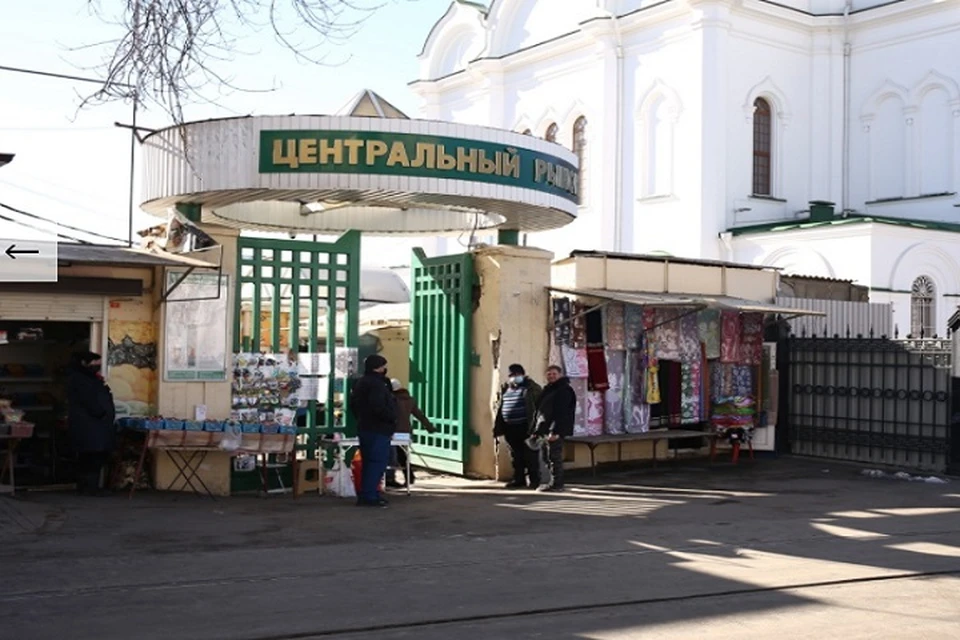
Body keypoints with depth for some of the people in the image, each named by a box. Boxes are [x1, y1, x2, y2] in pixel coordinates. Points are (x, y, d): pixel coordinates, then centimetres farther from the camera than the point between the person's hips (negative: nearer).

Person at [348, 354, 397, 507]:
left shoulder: (362, 382, 16)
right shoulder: (376, 384, -17)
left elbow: (353, 404, 23)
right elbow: (378, 407, -26)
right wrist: (392, 418, -13)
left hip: (365, 427, 11)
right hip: (378, 429, -10)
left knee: (369, 462, 15)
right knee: (378, 462, -8)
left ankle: (366, 495, 19)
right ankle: (369, 496, -10)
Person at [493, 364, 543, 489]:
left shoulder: (532, 388, -4)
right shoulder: (505, 389, 15)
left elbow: (539, 407, -9)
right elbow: (500, 408, 19)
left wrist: (534, 427, -16)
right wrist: (498, 428, 12)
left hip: (525, 427, -6)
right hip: (510, 428, 6)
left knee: (530, 455, -2)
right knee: (516, 455, 11)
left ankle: (534, 480, 5)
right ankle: (519, 479, 20)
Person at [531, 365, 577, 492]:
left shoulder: (564, 390, -10)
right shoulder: (549, 389, 20)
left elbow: (561, 413, -19)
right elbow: (540, 410, 22)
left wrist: (555, 431, -25)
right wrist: (537, 430, 18)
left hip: (555, 430, -10)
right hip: (545, 430, 10)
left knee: (554, 457, -8)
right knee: (549, 457, 13)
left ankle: (556, 484, -5)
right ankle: (555, 483, 19)